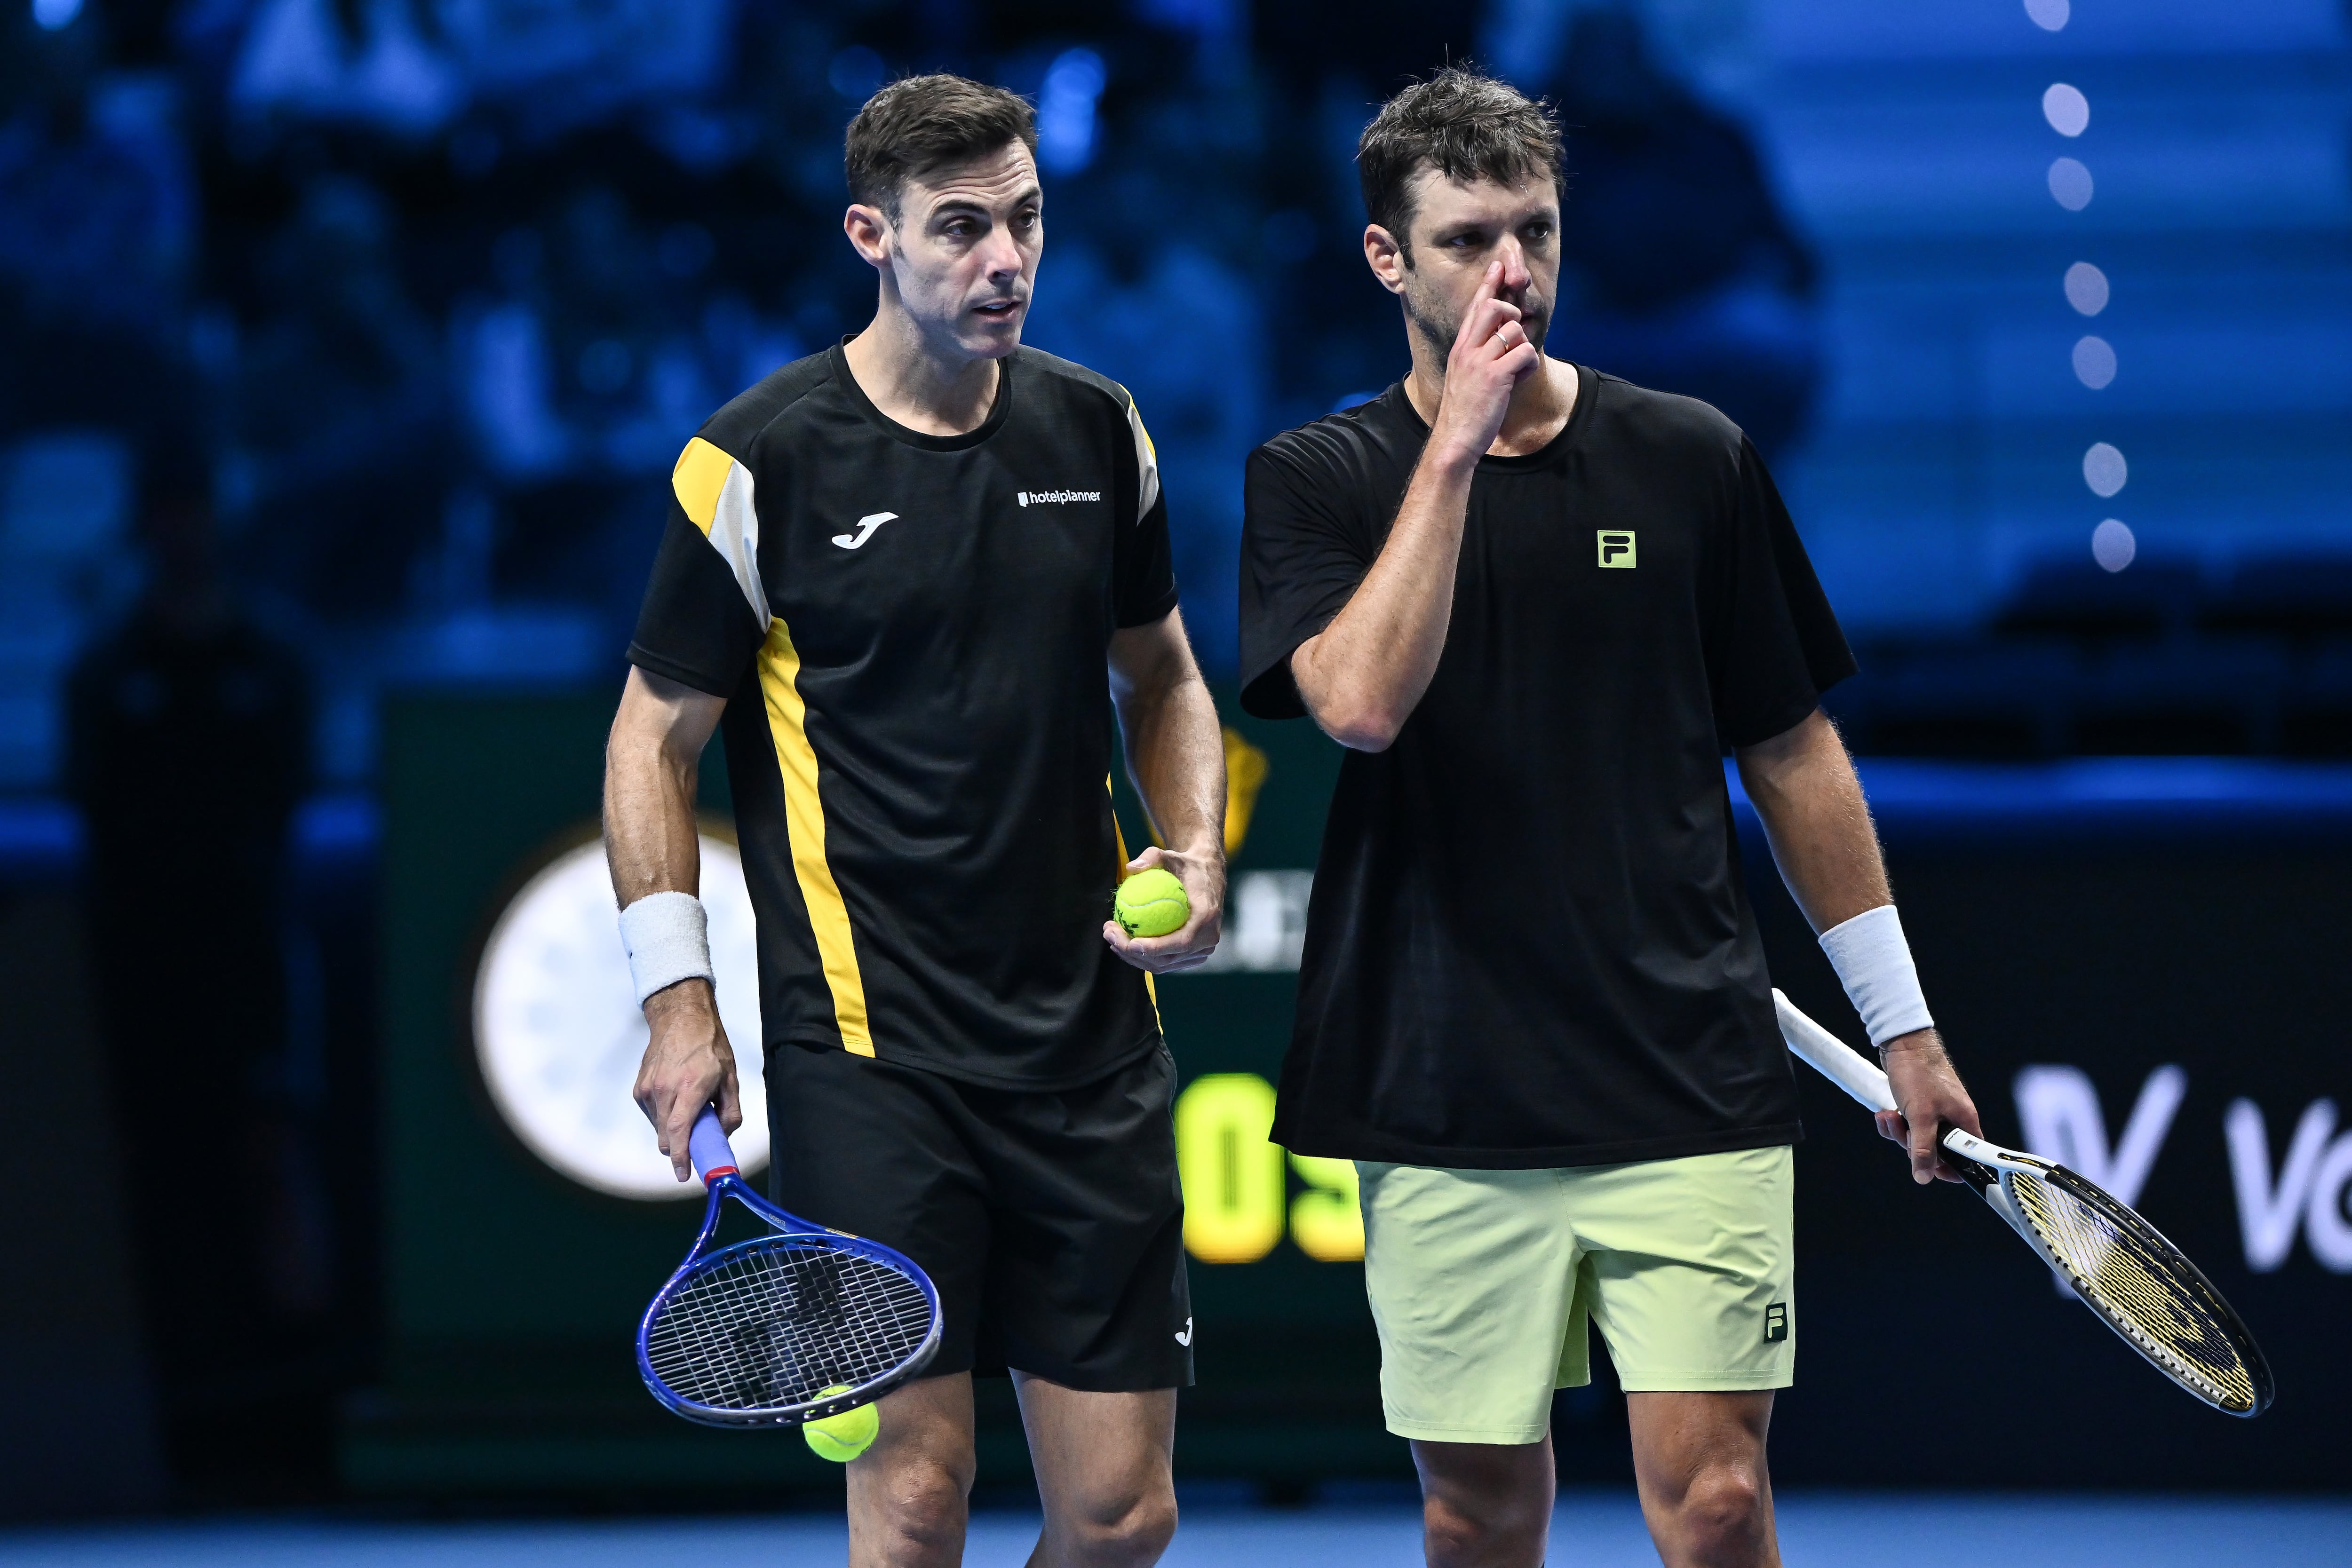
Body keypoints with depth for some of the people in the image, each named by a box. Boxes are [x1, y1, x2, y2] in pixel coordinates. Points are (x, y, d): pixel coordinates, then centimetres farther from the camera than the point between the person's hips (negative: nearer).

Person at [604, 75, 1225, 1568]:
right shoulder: (762, 462, -6)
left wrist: (1199, 854, 4)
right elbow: (656, 738, 1)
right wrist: (680, 999, -7)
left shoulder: (1098, 431, 8)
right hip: (868, 1044, -4)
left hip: (1089, 1038, 5)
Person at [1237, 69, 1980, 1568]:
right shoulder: (1317, 479, 2)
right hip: (1445, 1104, 0)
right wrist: (1458, 440, -16)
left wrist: (1901, 1023, 14)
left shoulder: (1692, 459, 7)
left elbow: (1794, 750, 14)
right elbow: (1361, 702, -17)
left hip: (1691, 1085, 0)